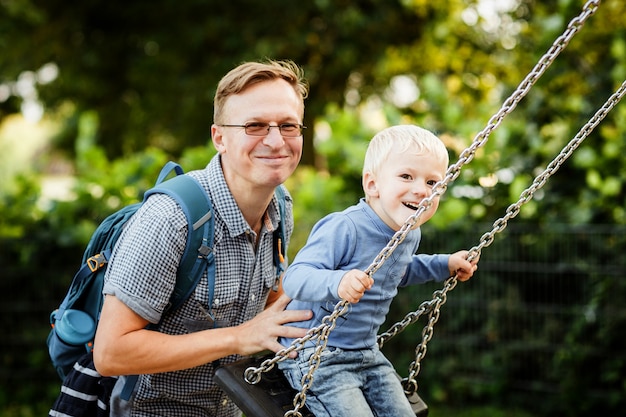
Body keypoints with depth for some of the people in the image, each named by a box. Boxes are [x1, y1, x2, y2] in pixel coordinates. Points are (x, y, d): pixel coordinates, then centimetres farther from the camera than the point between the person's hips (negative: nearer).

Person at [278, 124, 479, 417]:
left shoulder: (411, 234, 4)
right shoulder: (345, 228, -25)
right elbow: (294, 278, -33)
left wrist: (445, 265, 21)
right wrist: (336, 282, -51)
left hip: (366, 353, 8)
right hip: (316, 356, -8)